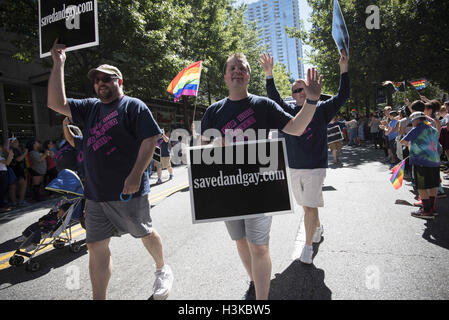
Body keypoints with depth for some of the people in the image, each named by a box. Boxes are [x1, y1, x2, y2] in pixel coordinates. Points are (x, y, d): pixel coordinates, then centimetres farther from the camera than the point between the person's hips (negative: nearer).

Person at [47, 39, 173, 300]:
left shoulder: (134, 106, -4)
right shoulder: (90, 108, 16)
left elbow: (151, 139, -13)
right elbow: (57, 103, 10)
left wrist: (136, 175, -21)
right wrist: (58, 64, 7)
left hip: (129, 191, -6)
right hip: (95, 194, 6)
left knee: (146, 234, 13)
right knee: (97, 247, 8)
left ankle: (163, 270, 39)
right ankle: (99, 297, 22)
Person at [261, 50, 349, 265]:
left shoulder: (321, 110, 2)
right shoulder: (289, 111, 7)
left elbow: (342, 96, -5)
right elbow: (274, 98, -1)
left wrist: (343, 69, -12)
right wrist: (269, 75, -11)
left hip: (315, 168, -3)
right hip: (294, 167, 4)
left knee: (310, 207, -7)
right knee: (306, 205, 16)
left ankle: (308, 247, 4)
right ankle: (318, 227, 43)